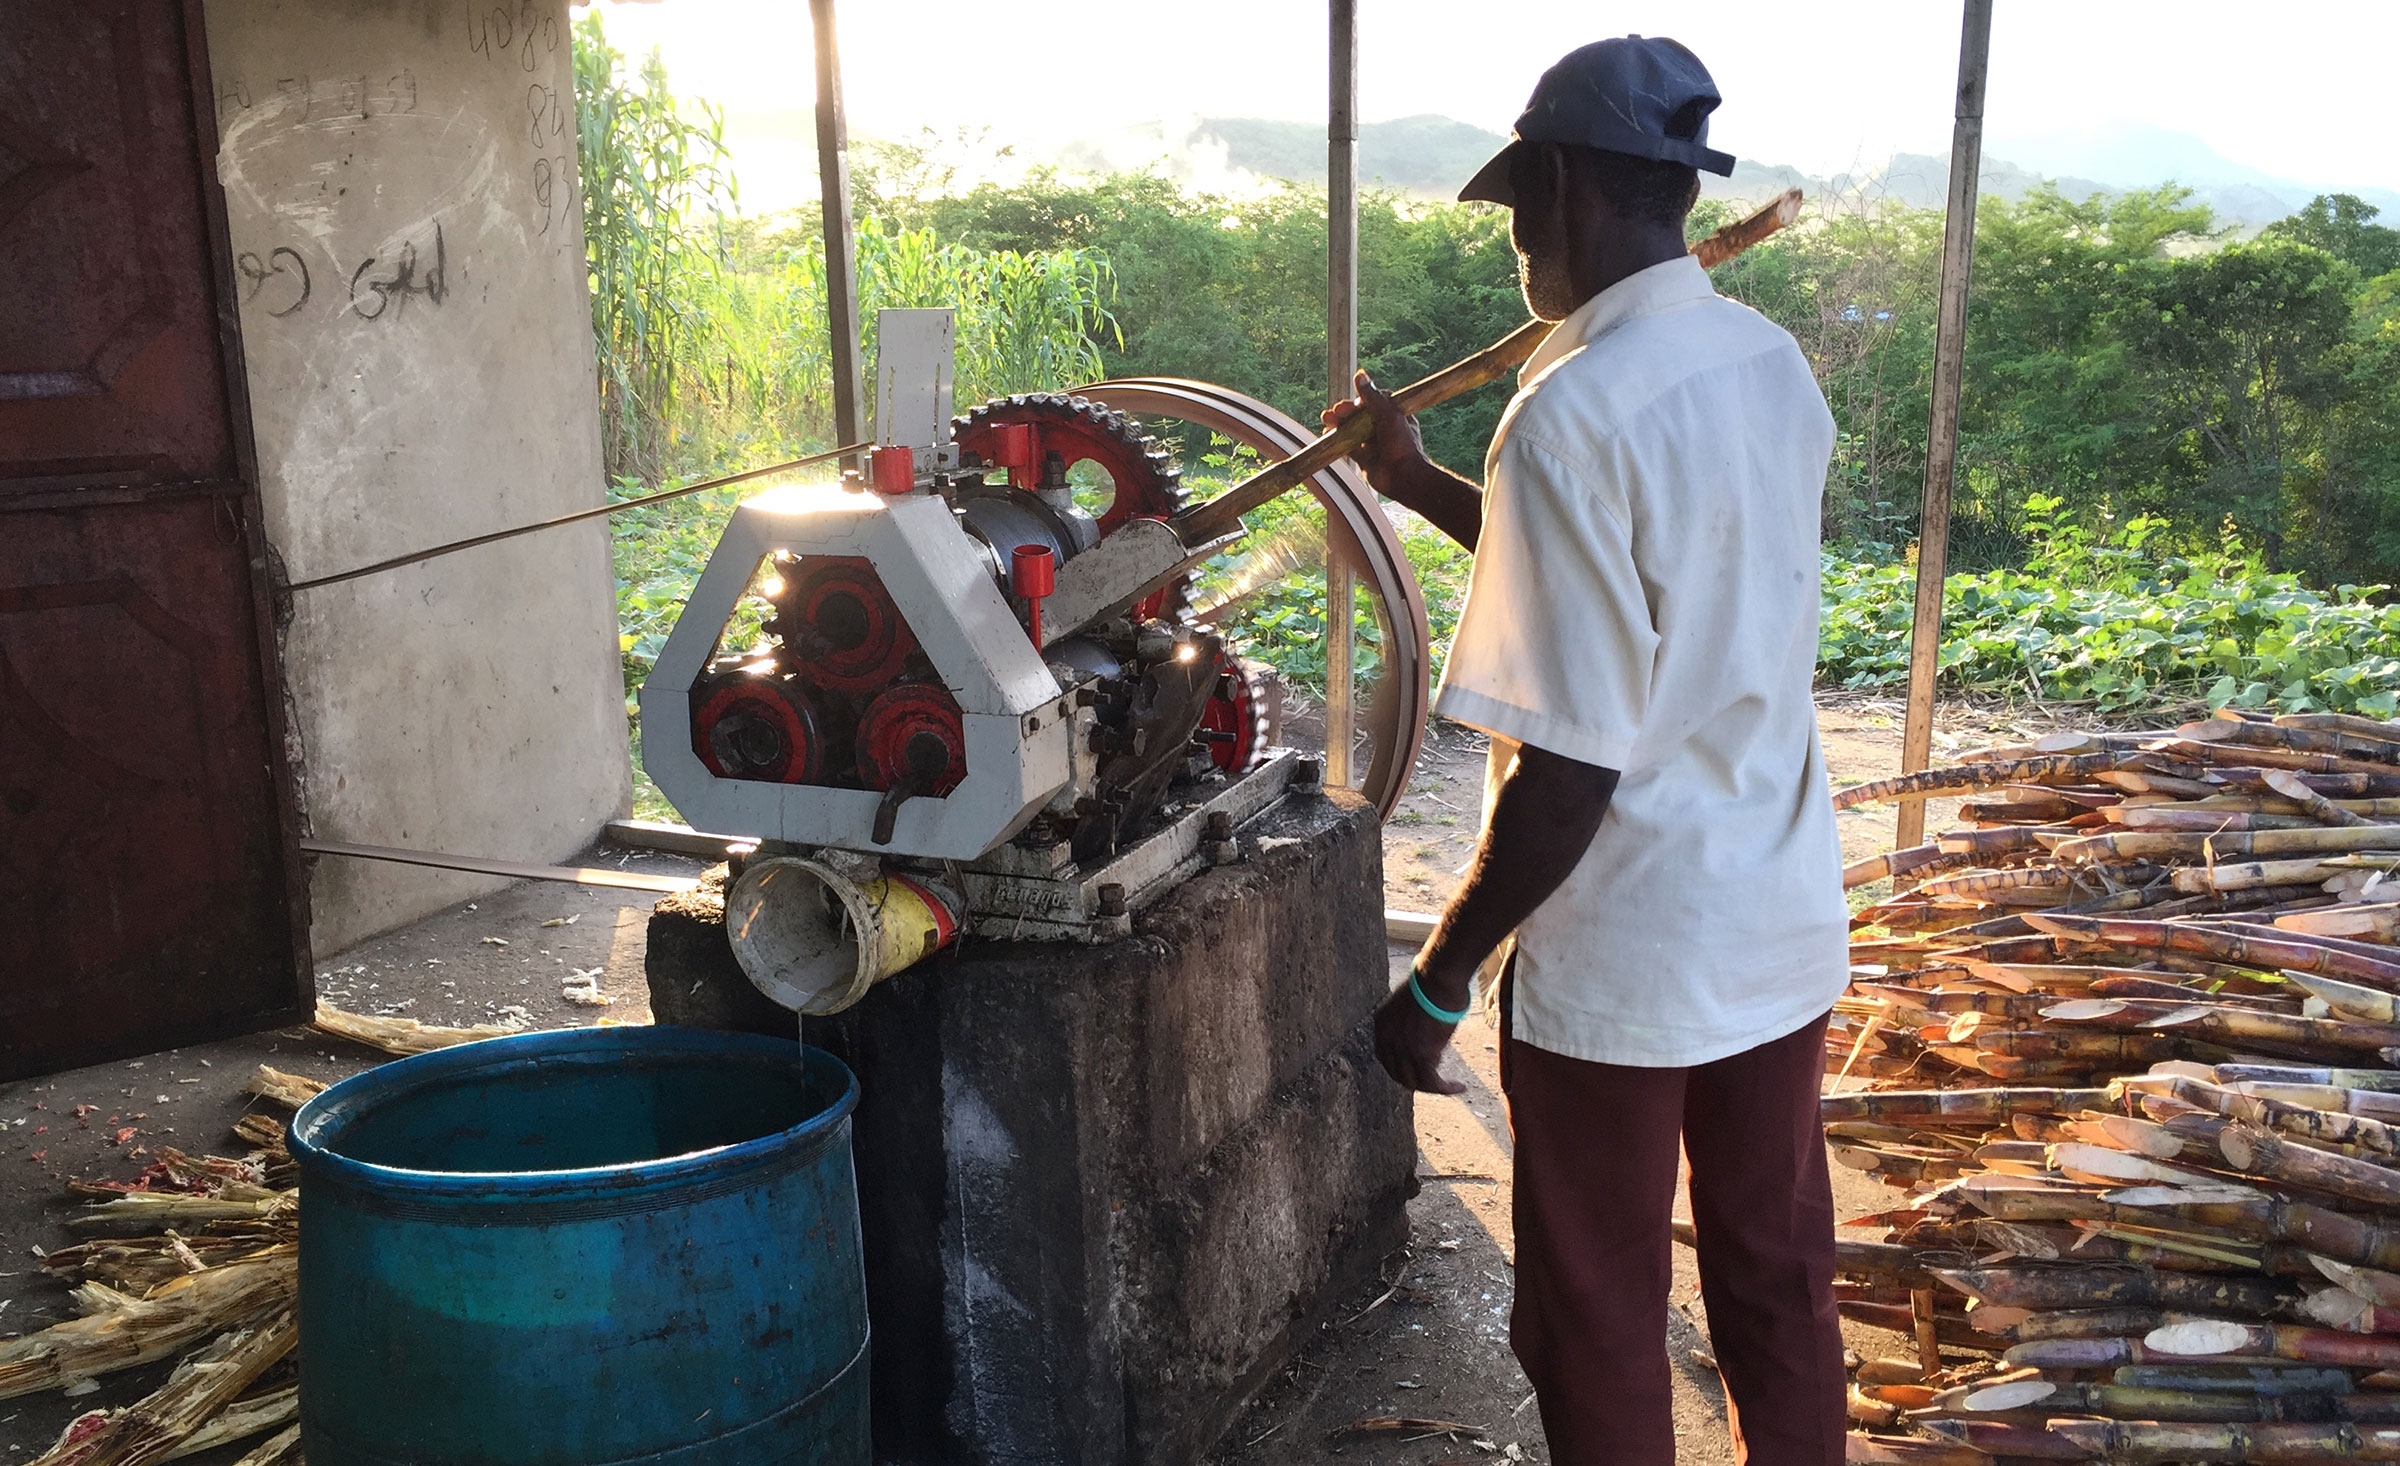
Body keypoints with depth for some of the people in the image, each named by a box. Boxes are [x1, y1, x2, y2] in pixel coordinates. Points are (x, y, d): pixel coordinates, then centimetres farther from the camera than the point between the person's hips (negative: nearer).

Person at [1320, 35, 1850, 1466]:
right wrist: (1418, 480, 20)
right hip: (1786, 928, 8)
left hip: (1622, 967, -7)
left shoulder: (1570, 415, -22)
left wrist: (1436, 984, -12)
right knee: (1780, 1282, 22)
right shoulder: (1778, 369, 2)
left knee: (1601, 1325, 13)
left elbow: (1568, 776, -24)